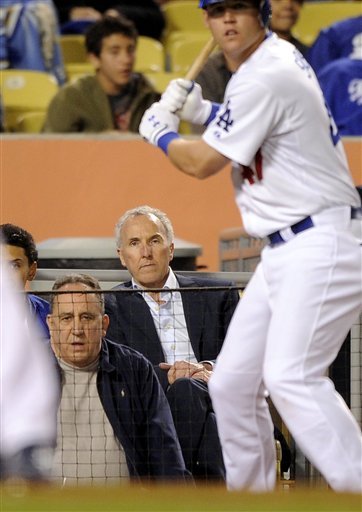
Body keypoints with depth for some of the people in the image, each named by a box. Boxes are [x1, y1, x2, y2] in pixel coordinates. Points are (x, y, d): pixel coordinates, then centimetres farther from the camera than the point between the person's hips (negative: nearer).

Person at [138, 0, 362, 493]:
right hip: (282, 253, 11)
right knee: (231, 383, 11)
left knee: (290, 376, -26)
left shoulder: (267, 76, -17)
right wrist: (203, 111, 17)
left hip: (320, 244, -11)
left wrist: (159, 131, 7)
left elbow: (202, 163, -12)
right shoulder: (278, 57, 13)